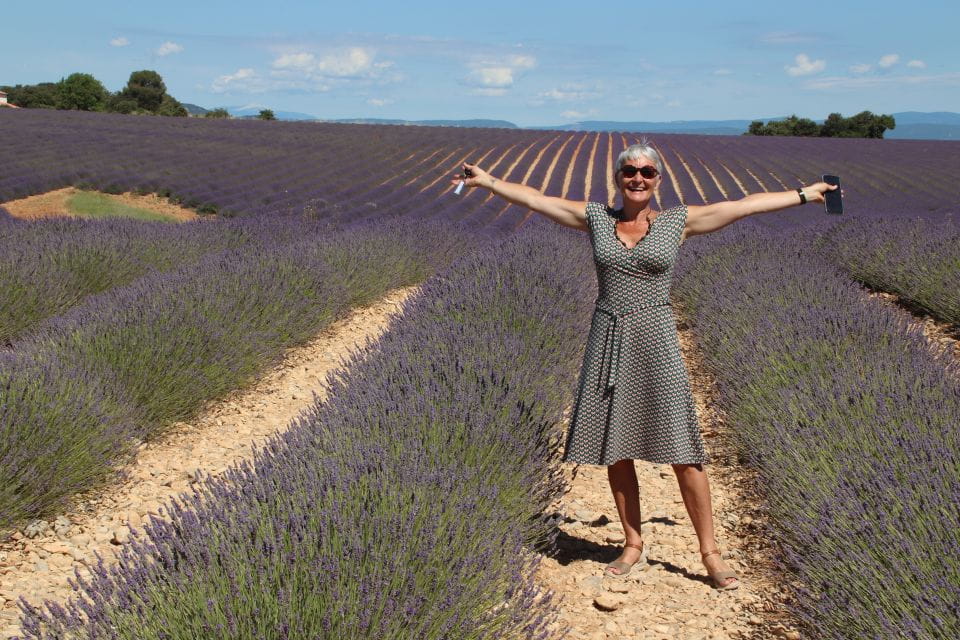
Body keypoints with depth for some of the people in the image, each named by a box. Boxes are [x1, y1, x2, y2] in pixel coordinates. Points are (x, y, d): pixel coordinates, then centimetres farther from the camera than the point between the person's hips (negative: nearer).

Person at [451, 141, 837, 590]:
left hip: (656, 341, -2)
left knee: (683, 453, -4)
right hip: (608, 341, 3)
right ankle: (633, 545, 24)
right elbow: (534, 198, 10)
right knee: (615, 450, 8)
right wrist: (488, 181, 9)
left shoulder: (679, 221, 3)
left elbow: (746, 205, 4)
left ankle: (710, 554, 8)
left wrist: (806, 194, 7)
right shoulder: (596, 218, 7)